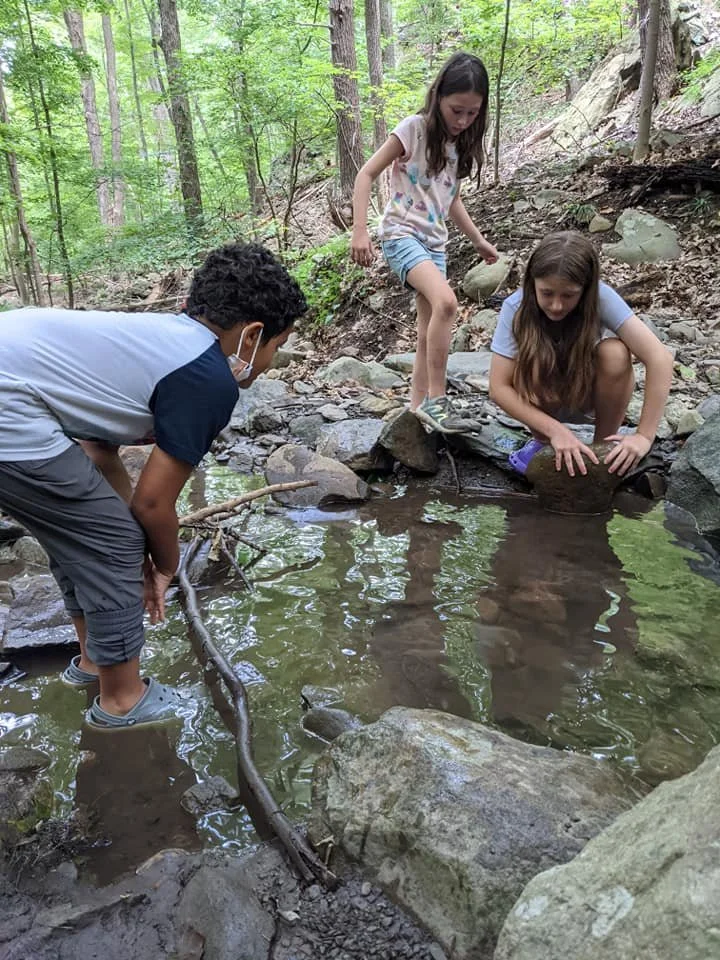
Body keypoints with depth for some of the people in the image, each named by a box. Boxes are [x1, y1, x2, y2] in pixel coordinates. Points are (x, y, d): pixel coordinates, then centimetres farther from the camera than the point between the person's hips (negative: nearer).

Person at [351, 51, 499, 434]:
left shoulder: (460, 143, 12)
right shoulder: (413, 129, -8)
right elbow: (366, 174, -11)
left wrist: (478, 239, 27)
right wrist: (360, 230, -21)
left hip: (434, 242, 8)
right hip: (402, 235, -8)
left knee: (430, 330, 8)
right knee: (445, 303, -30)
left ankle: (419, 403, 18)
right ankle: (435, 400, -24)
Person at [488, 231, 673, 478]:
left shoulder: (599, 297, -26)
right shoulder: (516, 307, -25)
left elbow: (659, 358, -32)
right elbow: (498, 388, -27)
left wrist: (644, 435, -36)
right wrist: (555, 430, -36)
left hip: (589, 392, 0)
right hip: (542, 401, 0)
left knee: (615, 353, -30)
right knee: (531, 363, -32)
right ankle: (542, 442, -3)